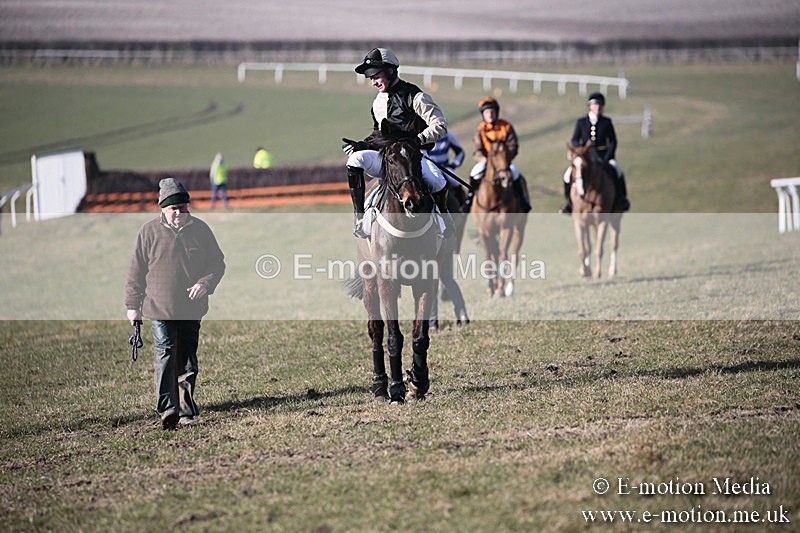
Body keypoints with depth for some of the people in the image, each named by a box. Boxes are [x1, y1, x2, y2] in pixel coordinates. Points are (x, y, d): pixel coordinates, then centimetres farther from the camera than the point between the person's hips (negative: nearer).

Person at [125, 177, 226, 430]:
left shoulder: (200, 230, 5)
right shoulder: (149, 232, -1)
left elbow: (217, 264, 11)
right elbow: (136, 271, 4)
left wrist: (205, 284, -9)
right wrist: (133, 306, 3)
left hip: (192, 310, 3)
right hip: (160, 309, -3)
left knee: (187, 360, 10)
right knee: (165, 355, -15)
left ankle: (186, 409, 20)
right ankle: (167, 409, -23)